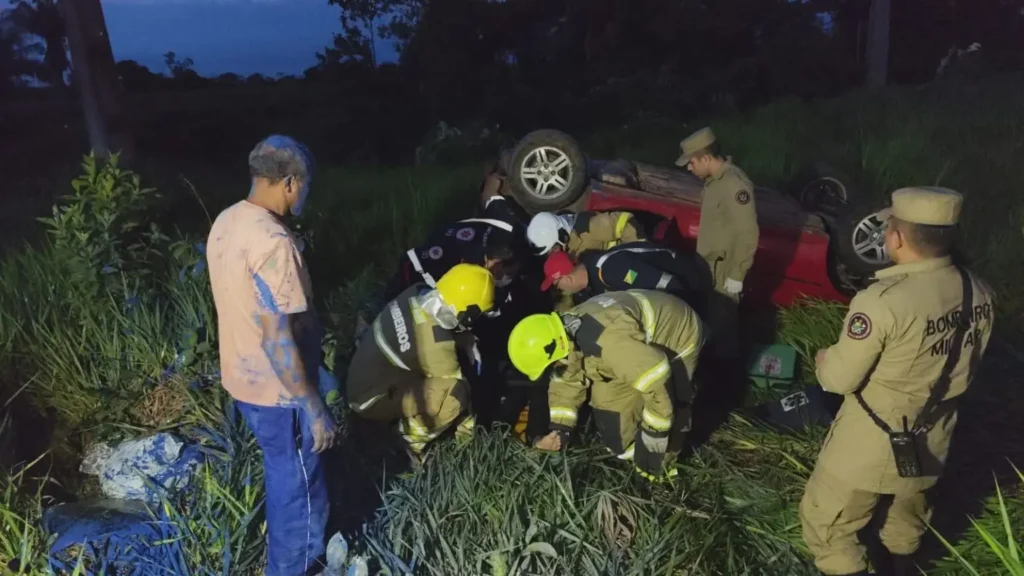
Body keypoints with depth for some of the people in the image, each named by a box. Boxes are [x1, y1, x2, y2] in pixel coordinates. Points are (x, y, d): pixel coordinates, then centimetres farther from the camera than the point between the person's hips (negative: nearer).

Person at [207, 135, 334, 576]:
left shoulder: (226, 223, 1)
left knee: (282, 477, 29)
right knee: (300, 490, 12)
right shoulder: (272, 241, -29)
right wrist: (314, 408, -21)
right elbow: (278, 340, -29)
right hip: (277, 391, -10)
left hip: (243, 378, 10)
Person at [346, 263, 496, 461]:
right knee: (456, 393, -25)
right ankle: (411, 440, -4)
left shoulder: (418, 293, -12)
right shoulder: (435, 344, -32)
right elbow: (457, 382, -16)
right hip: (372, 400, -9)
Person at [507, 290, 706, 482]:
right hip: (644, 338, 8)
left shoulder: (608, 341, -43)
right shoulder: (567, 333, -12)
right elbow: (566, 382, 3)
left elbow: (657, 381, -40)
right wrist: (559, 428, -9)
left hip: (679, 337, -8)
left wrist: (653, 435, -26)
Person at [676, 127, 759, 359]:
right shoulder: (714, 179, 6)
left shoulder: (735, 184, -24)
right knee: (708, 321, 21)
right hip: (709, 268, 9)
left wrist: (736, 276, -21)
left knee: (721, 324, 3)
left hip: (723, 274, -9)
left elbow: (747, 234, -25)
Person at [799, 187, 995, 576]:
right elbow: (967, 367, 6)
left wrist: (823, 360, 0)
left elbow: (840, 379, -21)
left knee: (826, 526, 12)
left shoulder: (882, 302, -31)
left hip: (872, 446, -7)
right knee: (908, 512, 32)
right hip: (933, 440, 7)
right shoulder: (979, 294, -9)